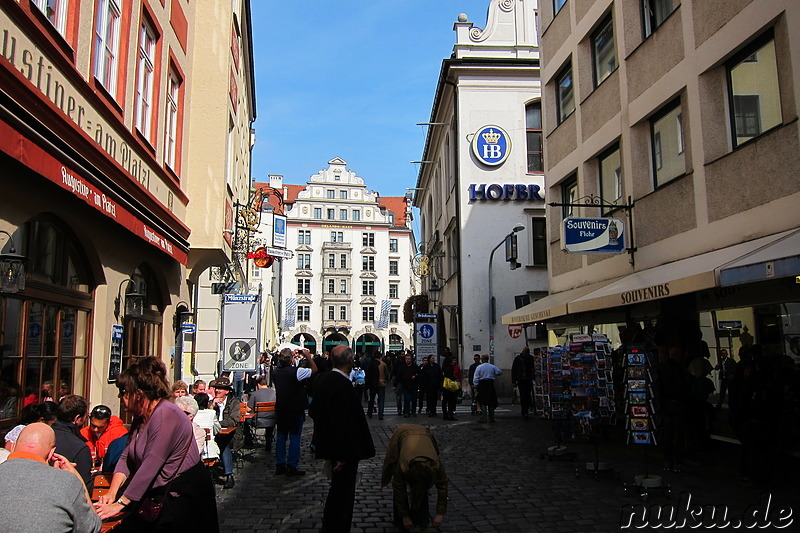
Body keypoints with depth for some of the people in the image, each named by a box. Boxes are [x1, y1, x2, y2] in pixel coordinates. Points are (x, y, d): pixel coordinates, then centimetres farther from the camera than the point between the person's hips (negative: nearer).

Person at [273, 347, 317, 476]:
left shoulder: (275, 372, -2)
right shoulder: (296, 372, -19)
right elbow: (314, 370, -9)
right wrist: (308, 356, -1)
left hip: (280, 409, 6)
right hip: (295, 410, -5)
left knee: (281, 436, 14)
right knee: (294, 437, 3)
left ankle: (280, 465, 19)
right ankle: (292, 467, 6)